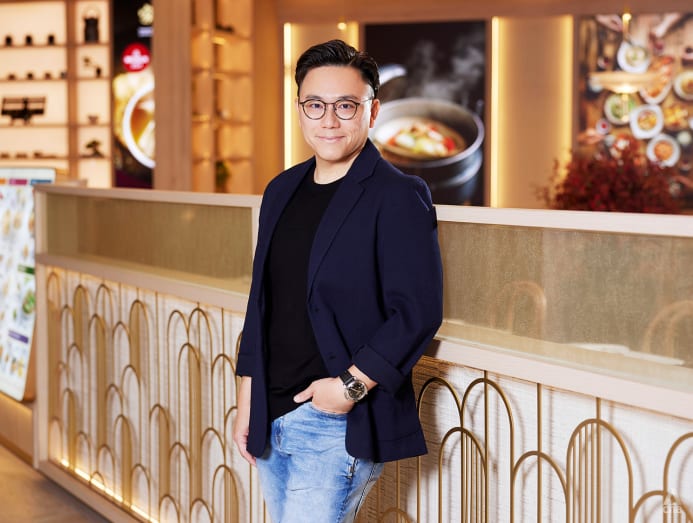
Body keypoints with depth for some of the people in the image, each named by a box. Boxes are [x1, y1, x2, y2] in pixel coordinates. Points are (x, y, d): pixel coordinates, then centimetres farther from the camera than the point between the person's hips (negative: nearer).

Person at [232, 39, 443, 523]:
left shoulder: (398, 197, -11)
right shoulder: (282, 191, 11)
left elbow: (418, 312, -15)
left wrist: (352, 385, -18)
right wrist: (247, 400, 14)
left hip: (340, 422, -7)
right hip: (270, 417, 7)